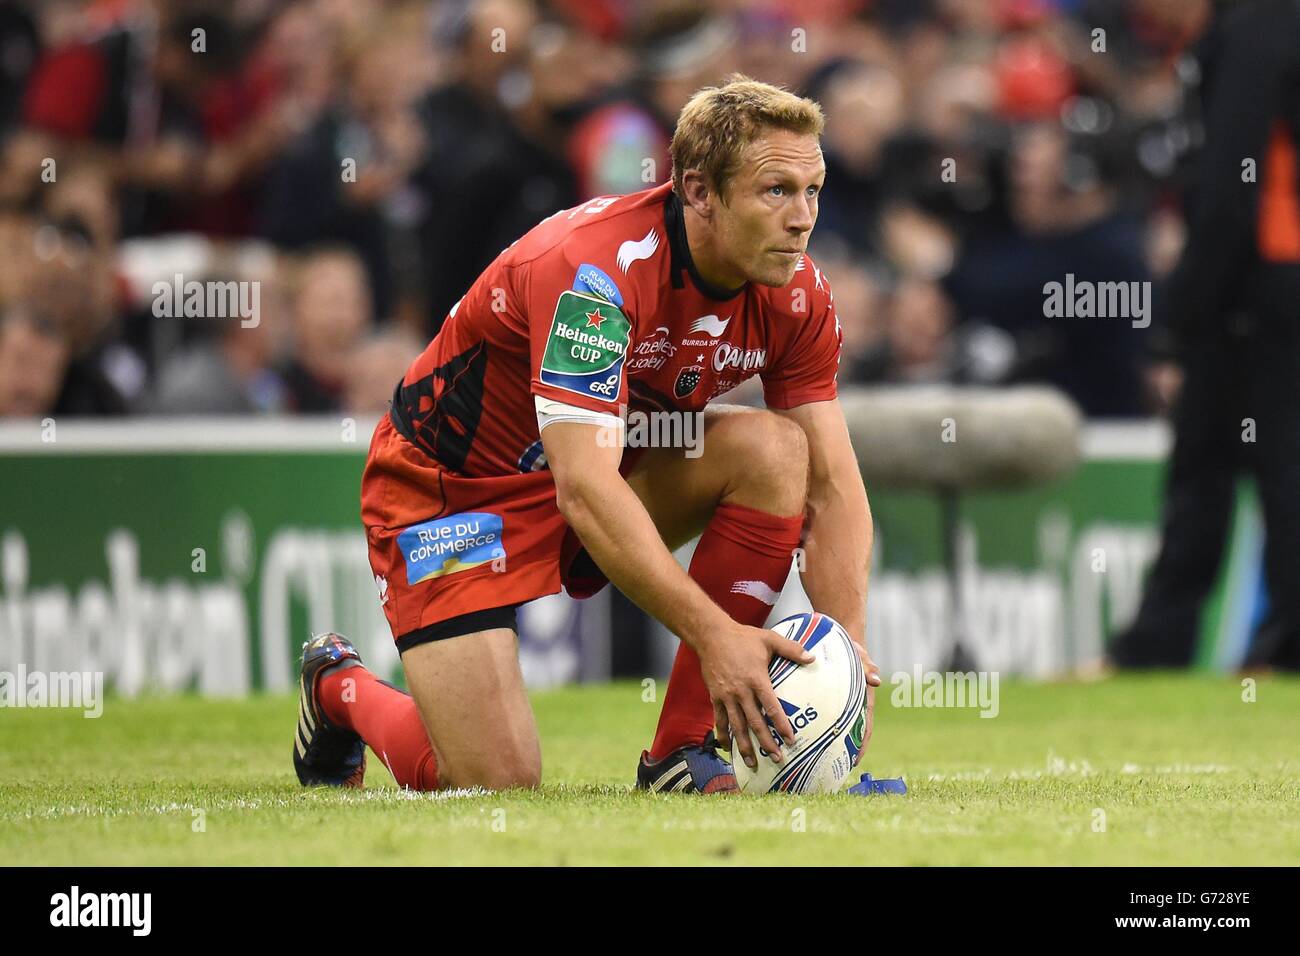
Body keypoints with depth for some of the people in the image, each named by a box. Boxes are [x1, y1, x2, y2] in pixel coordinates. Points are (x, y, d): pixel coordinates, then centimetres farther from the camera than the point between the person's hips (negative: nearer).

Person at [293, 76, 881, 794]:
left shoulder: (795, 293, -12)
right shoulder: (595, 268, -33)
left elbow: (832, 482, -9)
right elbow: (585, 489, -39)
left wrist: (848, 650, -25)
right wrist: (713, 634, -45)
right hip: (449, 485, -6)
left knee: (774, 448, -21)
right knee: (499, 780, -18)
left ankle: (683, 753, -13)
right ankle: (341, 688, 18)